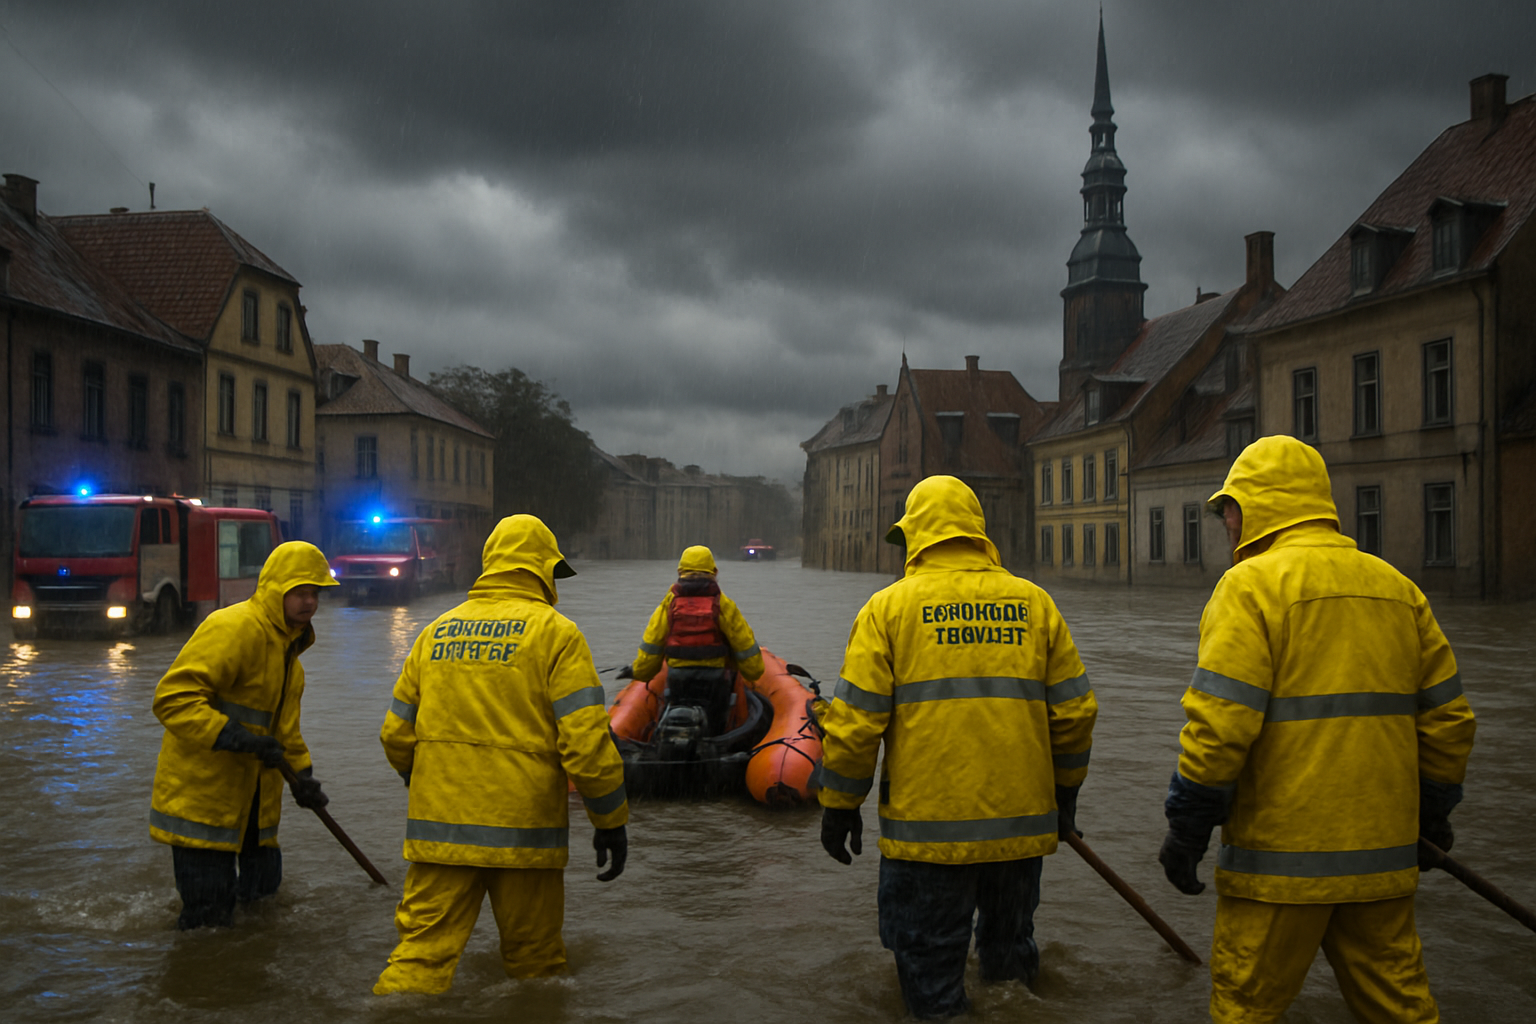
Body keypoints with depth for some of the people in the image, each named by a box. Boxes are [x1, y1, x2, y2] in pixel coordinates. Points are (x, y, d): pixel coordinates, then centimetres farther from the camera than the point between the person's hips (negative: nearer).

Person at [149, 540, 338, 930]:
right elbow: (173, 697, -26)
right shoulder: (234, 628, -19)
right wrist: (236, 738, -31)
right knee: (209, 918, -4)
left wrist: (302, 773, 10)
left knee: (262, 891, 17)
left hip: (253, 802, 9)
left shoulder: (286, 643, 14)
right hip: (201, 799, -9)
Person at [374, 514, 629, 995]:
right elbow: (585, 740, -11)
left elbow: (395, 734, 14)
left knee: (423, 950, 4)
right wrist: (612, 822, -2)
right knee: (533, 959, 12)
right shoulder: (554, 632, -5)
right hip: (521, 831, -3)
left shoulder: (437, 631, 10)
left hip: (440, 829, 4)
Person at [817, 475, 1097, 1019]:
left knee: (931, 968, 10)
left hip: (928, 826, -3)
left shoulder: (890, 606, -4)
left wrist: (839, 805, 4)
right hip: (1021, 823, 4)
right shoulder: (1034, 602, 5)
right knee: (1010, 950, 21)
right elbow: (1074, 711, 8)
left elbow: (855, 719, -7)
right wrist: (1064, 791, 21)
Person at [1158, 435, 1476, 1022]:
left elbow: (1219, 724, -17)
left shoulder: (1252, 584, -9)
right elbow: (1447, 717, 13)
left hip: (1281, 858, -6)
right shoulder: (1397, 588, 11)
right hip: (1383, 854, 7)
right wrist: (1431, 814, 23)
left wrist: (1186, 829, -9)